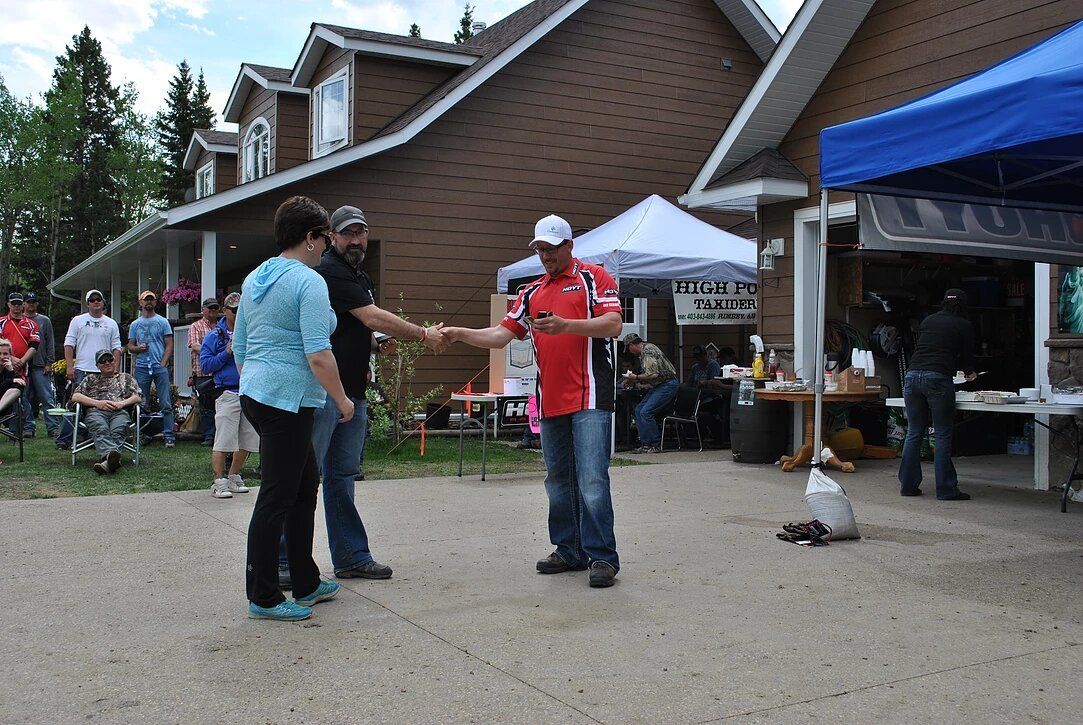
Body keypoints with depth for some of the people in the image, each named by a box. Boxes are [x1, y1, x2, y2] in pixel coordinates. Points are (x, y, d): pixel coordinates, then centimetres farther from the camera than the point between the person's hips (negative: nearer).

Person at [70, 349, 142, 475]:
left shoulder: (126, 378, 32)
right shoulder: (90, 379, 32)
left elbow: (137, 397, 18)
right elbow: (75, 396, 17)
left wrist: (122, 403, -3)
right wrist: (97, 403, 0)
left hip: (120, 412, 0)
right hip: (95, 411, 0)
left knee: (117, 431, -38)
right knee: (101, 429, -38)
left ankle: (107, 461, -64)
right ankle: (112, 455, -67)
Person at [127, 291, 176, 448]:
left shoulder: (162, 322, 7)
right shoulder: (135, 324, 14)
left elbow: (169, 345, 3)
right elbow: (130, 346, 14)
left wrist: (163, 363, -8)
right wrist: (139, 348, -9)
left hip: (160, 366, -3)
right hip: (141, 367, 3)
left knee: (166, 404, -7)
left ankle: (169, 436, -6)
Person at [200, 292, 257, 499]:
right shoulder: (214, 336, 5)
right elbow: (205, 366, -2)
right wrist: (227, 353, -11)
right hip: (228, 394, -4)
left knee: (247, 441, 9)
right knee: (223, 441, -7)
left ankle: (233, 478, 23)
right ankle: (219, 482, 0)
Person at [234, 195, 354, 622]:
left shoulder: (254, 279, 14)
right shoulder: (308, 282, -13)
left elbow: (239, 346, 19)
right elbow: (318, 354, -20)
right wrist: (342, 399, -9)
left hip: (254, 394, 10)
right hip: (288, 401, -10)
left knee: (306, 483, 19)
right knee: (277, 497, -1)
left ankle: (307, 584, 28)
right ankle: (263, 598, 9)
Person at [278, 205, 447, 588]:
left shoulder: (358, 276, 20)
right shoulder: (330, 272, -11)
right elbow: (372, 317, -18)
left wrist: (379, 344, 8)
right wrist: (424, 334, -12)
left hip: (352, 393, 9)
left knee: (342, 476, 13)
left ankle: (351, 557, 19)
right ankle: (279, 560, 1)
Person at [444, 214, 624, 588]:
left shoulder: (594, 278, 3)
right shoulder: (532, 292, 19)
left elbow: (613, 324, -9)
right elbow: (502, 335, 13)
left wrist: (565, 325, -21)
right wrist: (460, 333, -2)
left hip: (589, 399, -6)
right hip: (550, 401, 6)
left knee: (592, 480, -10)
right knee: (558, 481, 11)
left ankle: (602, 557, -3)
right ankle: (570, 551, 21)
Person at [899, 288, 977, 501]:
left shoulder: (928, 320, 22)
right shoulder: (964, 326, 9)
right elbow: (967, 358, 11)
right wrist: (969, 372, 36)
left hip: (912, 375, 5)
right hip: (938, 379, -4)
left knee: (914, 433, 10)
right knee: (943, 435, 0)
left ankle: (908, 485, 11)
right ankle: (946, 489, 1)